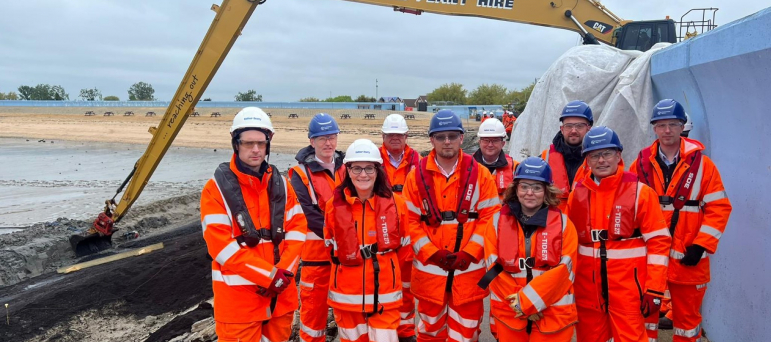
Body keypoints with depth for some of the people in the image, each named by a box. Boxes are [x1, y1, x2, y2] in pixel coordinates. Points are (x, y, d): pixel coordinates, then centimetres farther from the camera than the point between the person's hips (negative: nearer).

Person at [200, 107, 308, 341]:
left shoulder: (280, 184, 7)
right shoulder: (217, 188, -8)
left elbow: (297, 228, 3)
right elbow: (220, 244, -15)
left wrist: (285, 272, -13)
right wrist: (271, 275, -17)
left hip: (280, 292, 5)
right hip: (238, 295, -4)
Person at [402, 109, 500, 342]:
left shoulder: (480, 174, 0)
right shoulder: (417, 175, 0)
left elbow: (490, 217, -3)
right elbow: (410, 220, -1)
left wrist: (469, 253, -13)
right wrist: (432, 253, -12)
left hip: (469, 269, 0)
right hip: (430, 268, 1)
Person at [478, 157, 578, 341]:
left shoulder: (563, 224, -2)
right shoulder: (498, 222, 0)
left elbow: (564, 270, -9)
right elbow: (494, 269, -3)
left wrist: (527, 301, -14)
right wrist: (518, 302, -11)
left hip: (553, 314, -1)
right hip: (508, 313, 1)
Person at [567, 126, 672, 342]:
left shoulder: (639, 192, -6)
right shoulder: (578, 192, 6)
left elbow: (658, 242, -7)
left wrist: (654, 290, -10)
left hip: (627, 288, -4)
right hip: (587, 287, 4)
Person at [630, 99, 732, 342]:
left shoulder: (701, 163, -1)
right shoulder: (642, 163, 4)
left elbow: (719, 207, -3)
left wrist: (701, 246, -10)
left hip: (687, 259, -1)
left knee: (687, 316, 12)